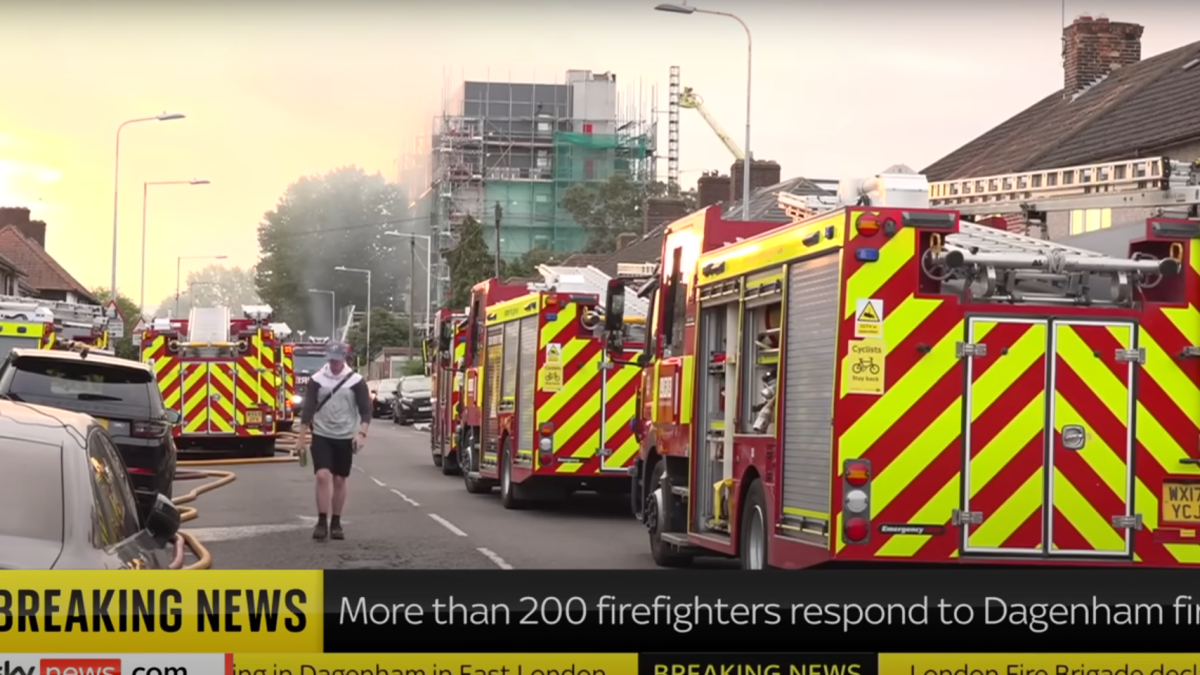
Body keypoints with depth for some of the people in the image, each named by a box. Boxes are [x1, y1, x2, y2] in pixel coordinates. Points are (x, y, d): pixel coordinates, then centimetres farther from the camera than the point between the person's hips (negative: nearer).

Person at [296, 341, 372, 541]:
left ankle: (336, 523, 16)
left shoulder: (356, 381, -5)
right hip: (321, 436, 0)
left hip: (345, 438, 0)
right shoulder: (317, 379, -3)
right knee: (323, 476, -14)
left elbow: (365, 410, -5)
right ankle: (322, 522, -10)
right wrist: (302, 437, -2)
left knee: (339, 480, 6)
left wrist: (361, 434, -19)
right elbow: (308, 408, 0)